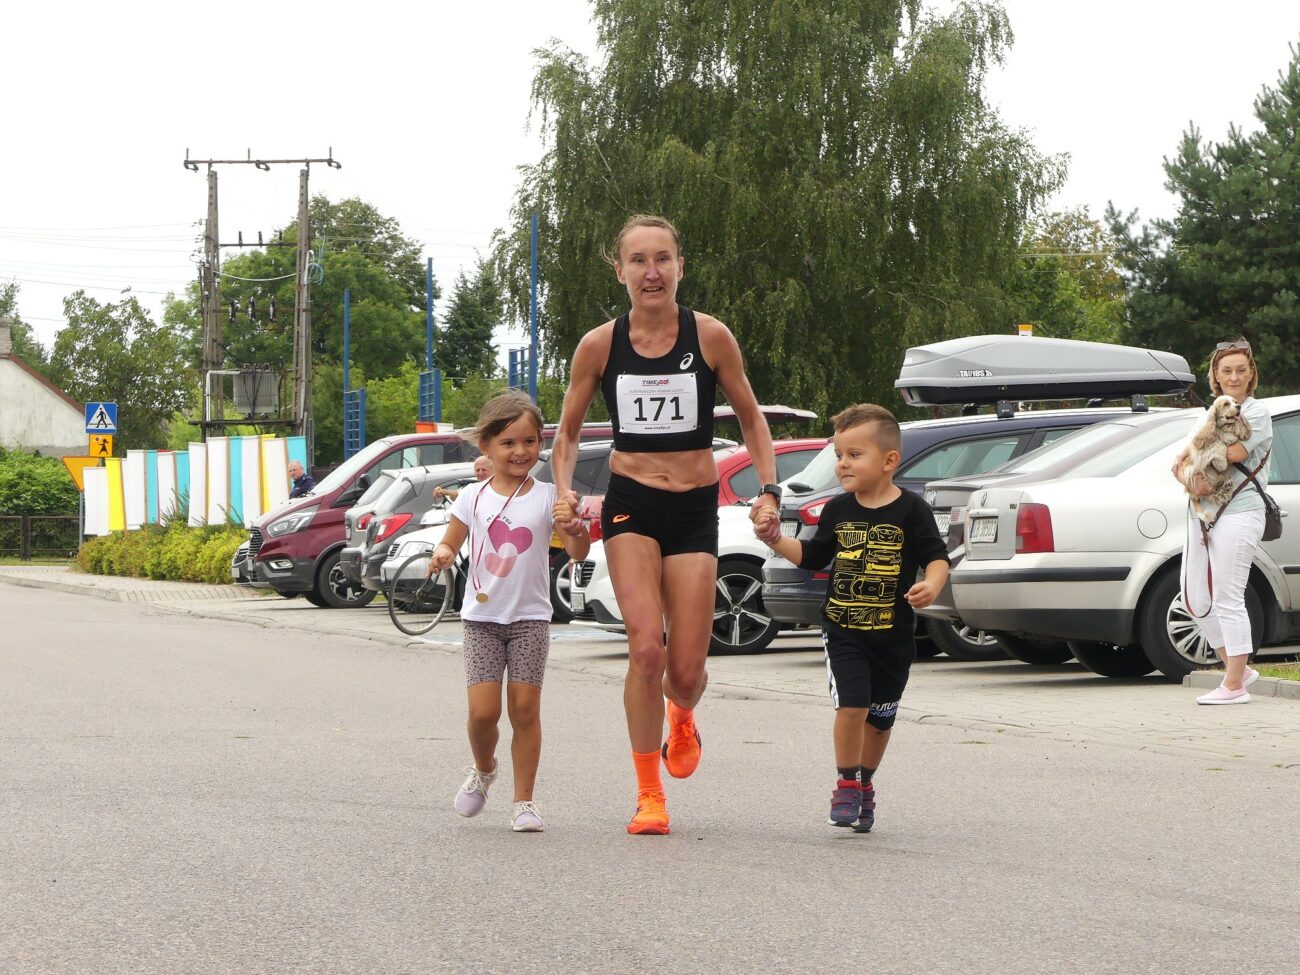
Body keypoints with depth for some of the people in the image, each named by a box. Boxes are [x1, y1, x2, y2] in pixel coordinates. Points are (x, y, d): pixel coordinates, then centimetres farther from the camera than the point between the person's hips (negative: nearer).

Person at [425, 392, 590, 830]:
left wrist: (575, 528, -29)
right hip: (482, 617, 1)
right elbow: (451, 542, 11)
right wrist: (442, 554, -13)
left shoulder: (547, 498, -2)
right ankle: (483, 769, 23)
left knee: (525, 708, -5)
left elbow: (578, 553, -7)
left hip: (530, 617, -1)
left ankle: (524, 801, 4)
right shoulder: (473, 498, 3)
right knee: (483, 710, -8)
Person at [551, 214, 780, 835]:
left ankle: (682, 717, 40)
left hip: (695, 509, 0)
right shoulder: (599, 346, -3)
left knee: (686, 672, 0)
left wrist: (769, 491, -2)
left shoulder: (711, 337, -5)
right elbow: (568, 432, 10)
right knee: (646, 649, -19)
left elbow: (751, 419, 9)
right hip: (631, 504, 0)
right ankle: (649, 796, -3)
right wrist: (564, 491, -7)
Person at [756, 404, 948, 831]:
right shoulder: (838, 510, 2)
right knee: (851, 703, -16)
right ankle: (847, 783, 0)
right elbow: (814, 556, 15)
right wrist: (778, 541, 0)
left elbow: (937, 557, -8)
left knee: (880, 716, 11)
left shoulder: (911, 511, -8)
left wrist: (931, 585, -28)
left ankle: (865, 783, 32)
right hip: (843, 631, 1)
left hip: (893, 636, -1)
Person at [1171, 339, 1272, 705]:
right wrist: (1188, 479, -12)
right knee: (1196, 600, 9)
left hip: (1238, 513, -8)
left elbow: (1235, 451, -19)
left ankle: (1234, 685, -2)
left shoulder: (1257, 412, -2)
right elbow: (1180, 463, 11)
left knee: (1228, 599, -8)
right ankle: (1239, 669, 22)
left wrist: (1192, 452, -7)